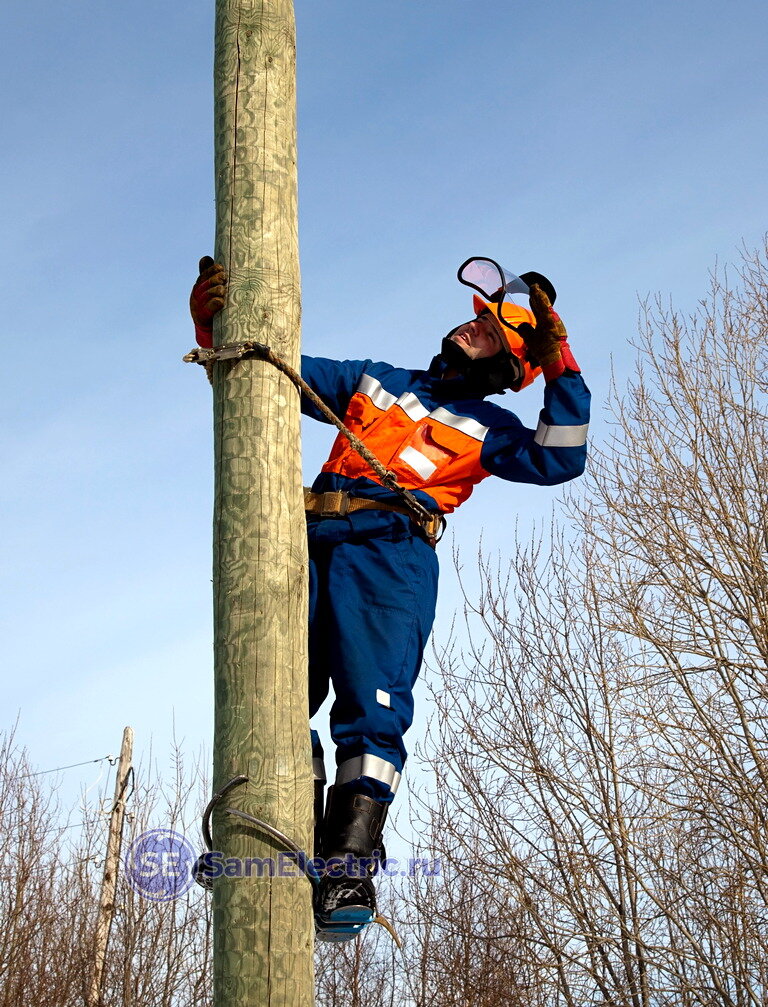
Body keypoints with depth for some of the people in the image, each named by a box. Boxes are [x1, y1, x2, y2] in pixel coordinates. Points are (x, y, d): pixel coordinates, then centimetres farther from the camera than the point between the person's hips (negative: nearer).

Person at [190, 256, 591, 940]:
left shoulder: (485, 427, 23)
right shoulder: (372, 381, 32)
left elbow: (560, 459, 6)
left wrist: (560, 365, 4)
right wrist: (215, 326, 12)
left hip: (391, 555, -3)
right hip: (314, 549, 4)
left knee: (372, 712, -18)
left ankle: (350, 871, -22)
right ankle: (302, 850, -11)